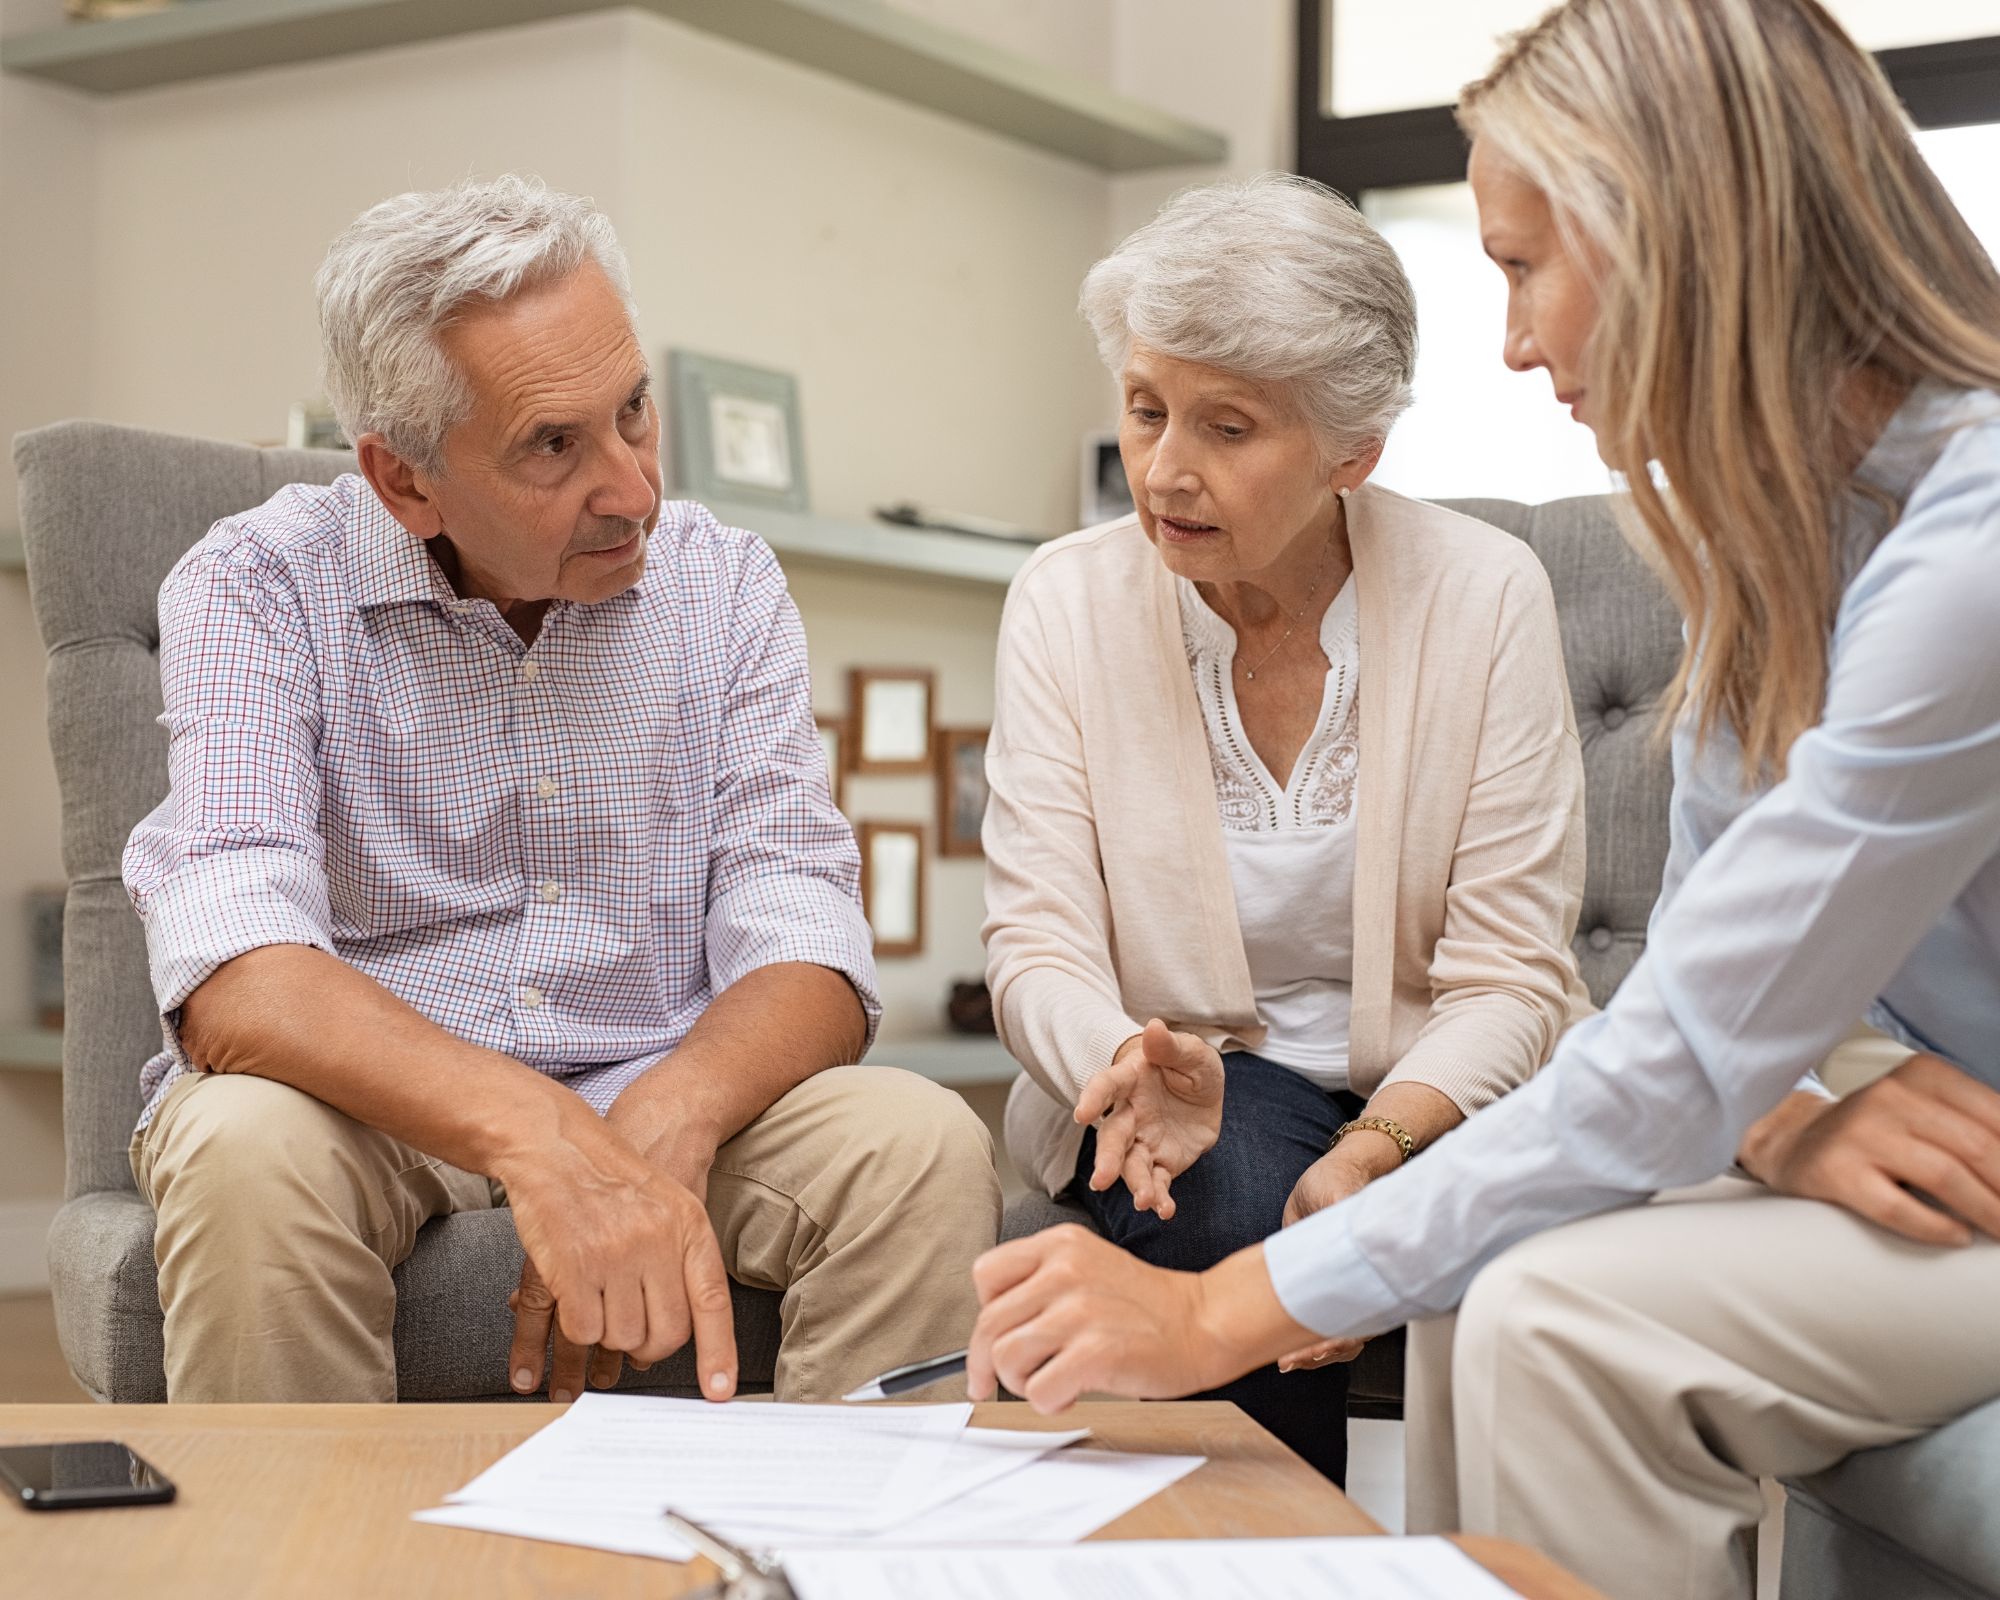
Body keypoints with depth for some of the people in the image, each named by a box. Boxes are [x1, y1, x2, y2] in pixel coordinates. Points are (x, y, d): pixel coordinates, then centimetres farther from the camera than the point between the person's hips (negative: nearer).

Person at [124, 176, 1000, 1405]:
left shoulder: (725, 584, 1)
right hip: (373, 1107, -2)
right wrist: (536, 1136, -42)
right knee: (247, 1152, -34)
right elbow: (235, 983, -24)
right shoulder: (260, 589, -9)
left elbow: (801, 948, -7)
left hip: (659, 1105, 2)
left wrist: (661, 1124, -30)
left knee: (925, 1149, -24)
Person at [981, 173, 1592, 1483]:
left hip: (1435, 1093, 0)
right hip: (1187, 1079, 1)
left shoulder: (1486, 594, -8)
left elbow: (1508, 977, -11)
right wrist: (1135, 1066, -32)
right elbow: (1038, 942, -8)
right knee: (1235, 1199, -32)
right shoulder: (1067, 601, -5)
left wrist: (1376, 1150, -30)